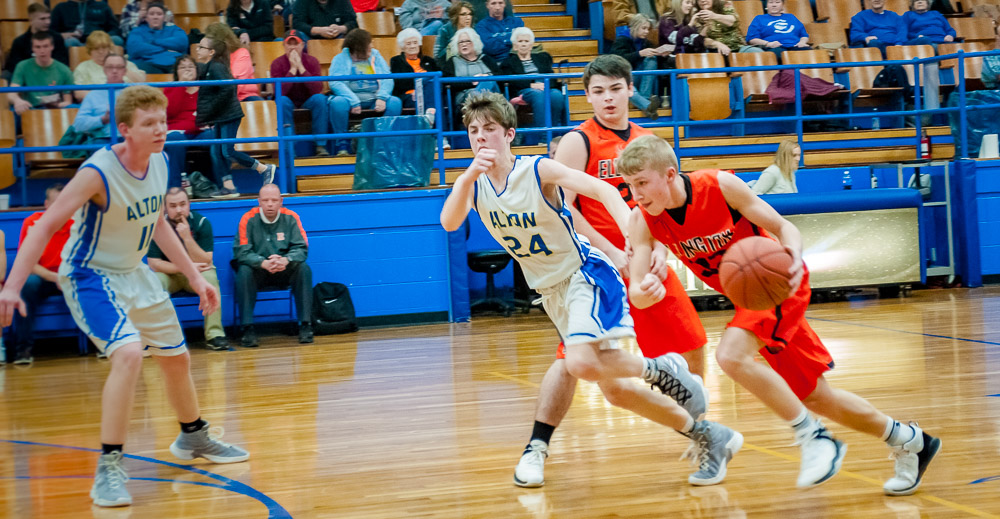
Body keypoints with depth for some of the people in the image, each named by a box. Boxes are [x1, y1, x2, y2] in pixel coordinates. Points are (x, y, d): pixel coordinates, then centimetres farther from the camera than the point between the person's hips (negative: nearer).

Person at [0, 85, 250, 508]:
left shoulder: (159, 163, -5)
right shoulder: (98, 172, -27)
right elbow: (45, 226, -27)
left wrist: (195, 278, 13)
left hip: (134, 272, 8)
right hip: (90, 277, -8)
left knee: (176, 358, 20)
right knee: (129, 353, -30)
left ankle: (193, 438, 46)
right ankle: (108, 468, -23)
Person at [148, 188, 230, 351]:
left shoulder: (201, 223, -13)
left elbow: (206, 262, -18)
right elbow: (154, 264, -14)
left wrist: (187, 237, -31)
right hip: (169, 274, 0)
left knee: (210, 278, -32)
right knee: (154, 281, -32)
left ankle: (214, 334, -28)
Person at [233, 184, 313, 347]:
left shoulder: (290, 218, -4)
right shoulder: (248, 219, -9)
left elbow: (301, 248, -9)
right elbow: (241, 252, -16)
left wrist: (286, 260, -32)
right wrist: (263, 263, -35)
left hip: (284, 271, 1)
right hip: (258, 272, -1)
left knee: (304, 269, -26)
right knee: (244, 271, -32)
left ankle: (305, 324, -22)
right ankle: (248, 328, -29)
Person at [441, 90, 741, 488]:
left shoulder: (539, 170, -16)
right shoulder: (473, 181, -1)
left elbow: (603, 190, -25)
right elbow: (449, 223, -18)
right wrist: (470, 175, -33)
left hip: (585, 273, -7)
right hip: (551, 290, 7)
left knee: (582, 364, -32)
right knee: (615, 390, 7)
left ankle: (663, 369, -4)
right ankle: (710, 437, 20)